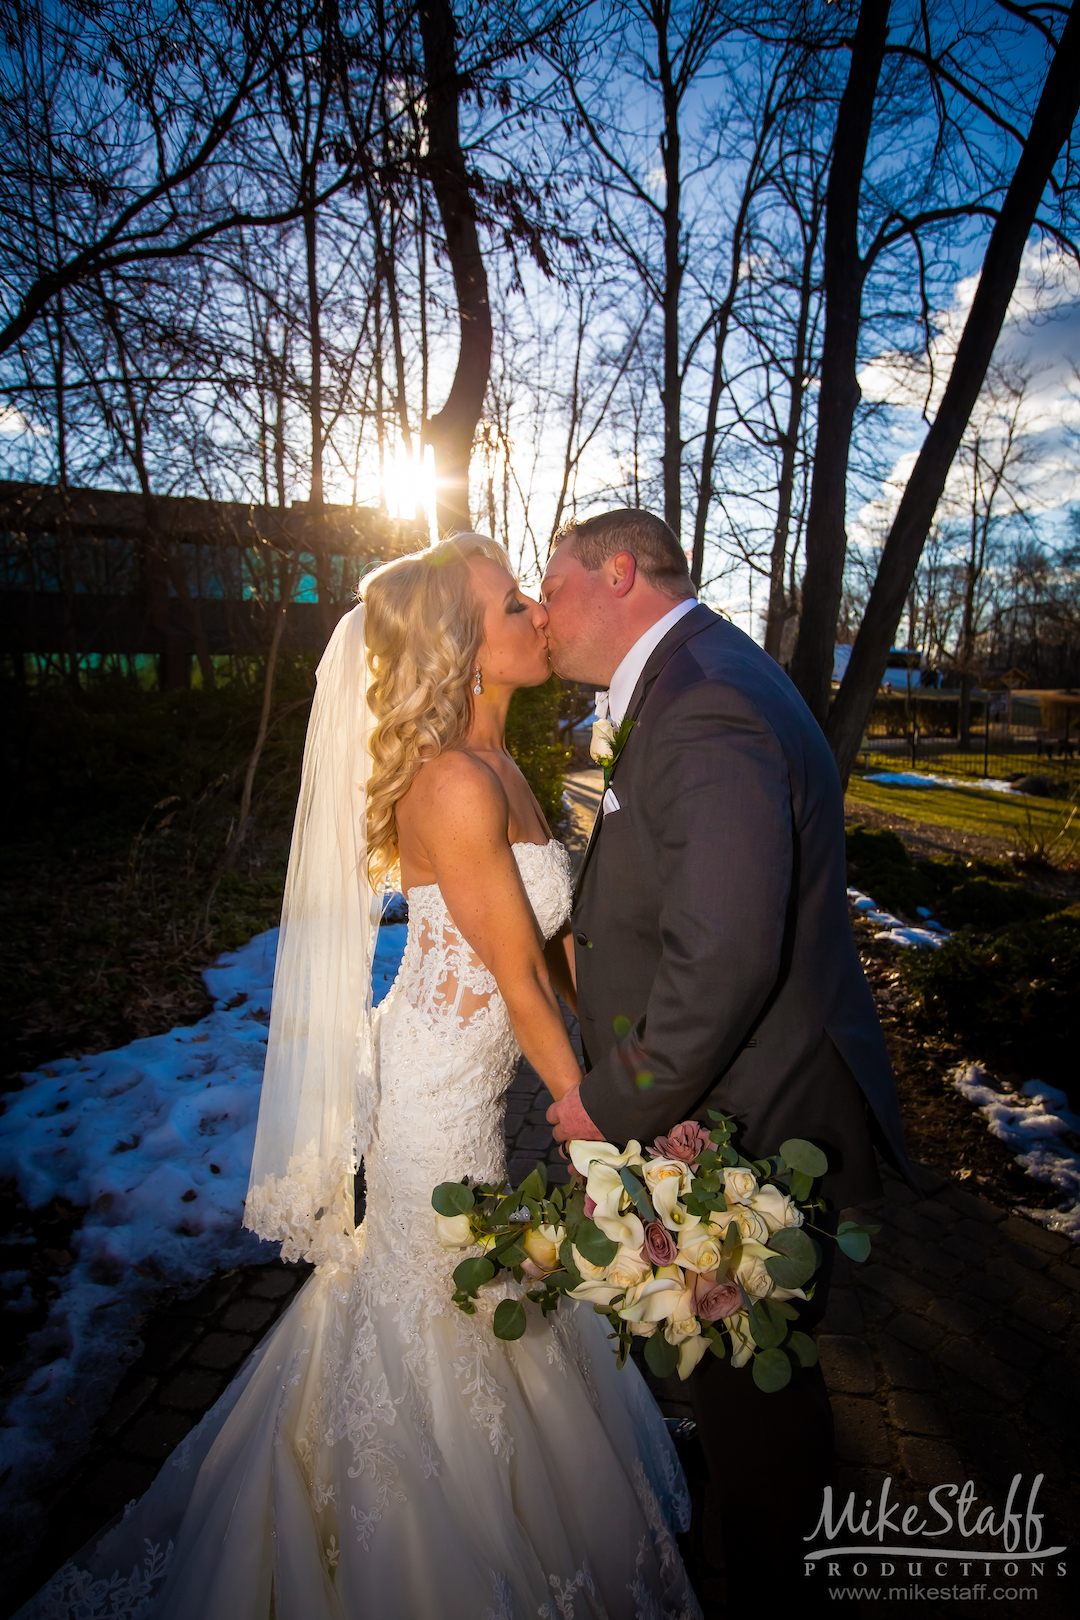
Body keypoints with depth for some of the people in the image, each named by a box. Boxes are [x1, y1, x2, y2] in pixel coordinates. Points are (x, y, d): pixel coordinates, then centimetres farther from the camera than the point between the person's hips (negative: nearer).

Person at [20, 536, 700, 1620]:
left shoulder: (496, 765, 2)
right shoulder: (456, 785, -27)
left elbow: (553, 935, 3)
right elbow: (519, 980, -23)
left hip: (467, 1071, 8)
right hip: (442, 1091, -8)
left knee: (429, 1293, 28)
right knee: (444, 1310, 15)